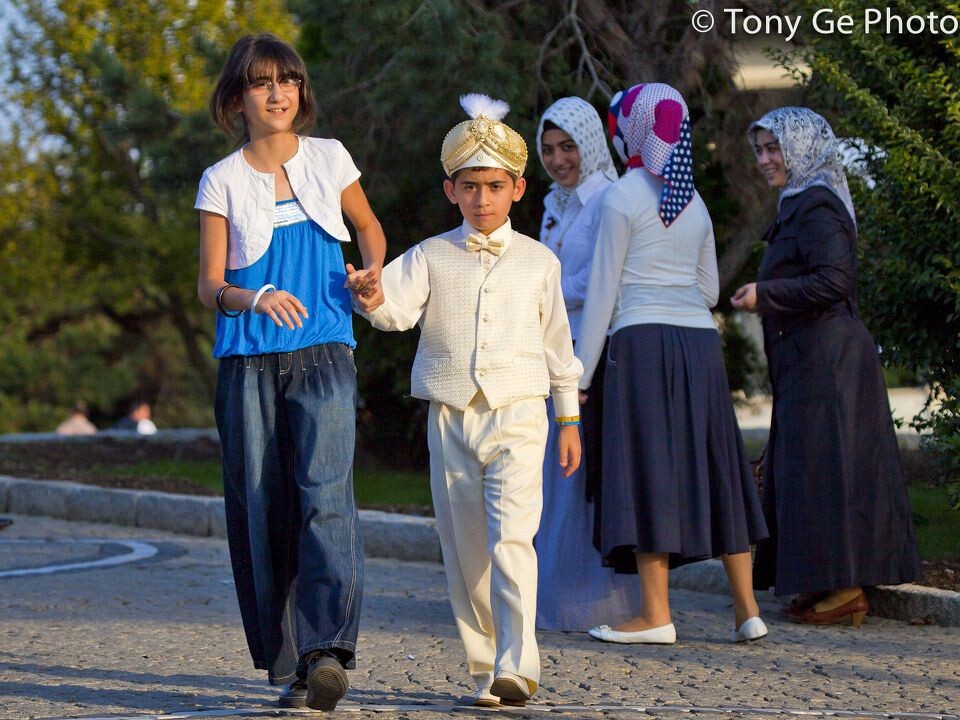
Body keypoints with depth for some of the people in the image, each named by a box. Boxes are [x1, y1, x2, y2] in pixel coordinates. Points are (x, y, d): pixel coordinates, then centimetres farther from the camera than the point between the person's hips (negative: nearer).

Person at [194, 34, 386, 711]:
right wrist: (256, 298, -19)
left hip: (323, 356, 0)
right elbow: (210, 286, 2)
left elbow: (369, 227, 25)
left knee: (325, 491, -18)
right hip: (249, 361, 1)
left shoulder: (329, 158, 9)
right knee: (261, 509, -2)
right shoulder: (222, 181, 6)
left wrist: (373, 273, 3)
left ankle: (329, 649, -27)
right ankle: (288, 663, 5)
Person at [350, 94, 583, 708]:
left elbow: (558, 341, 14)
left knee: (511, 540, -17)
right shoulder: (431, 256, 7)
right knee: (465, 553, 5)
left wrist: (570, 420, 14)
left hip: (518, 414, -2)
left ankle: (516, 667, -21)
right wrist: (373, 298, -32)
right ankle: (485, 668, 15)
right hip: (451, 419, 2)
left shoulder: (538, 260, 8)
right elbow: (399, 309, -9)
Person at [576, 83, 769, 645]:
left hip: (643, 341, -6)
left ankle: (656, 614, -8)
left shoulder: (623, 197, -5)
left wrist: (582, 373, -3)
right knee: (712, 470, 9)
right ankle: (747, 607, 9)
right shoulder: (694, 201, 13)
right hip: (701, 342, 6)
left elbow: (604, 289, -6)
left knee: (648, 471, -5)